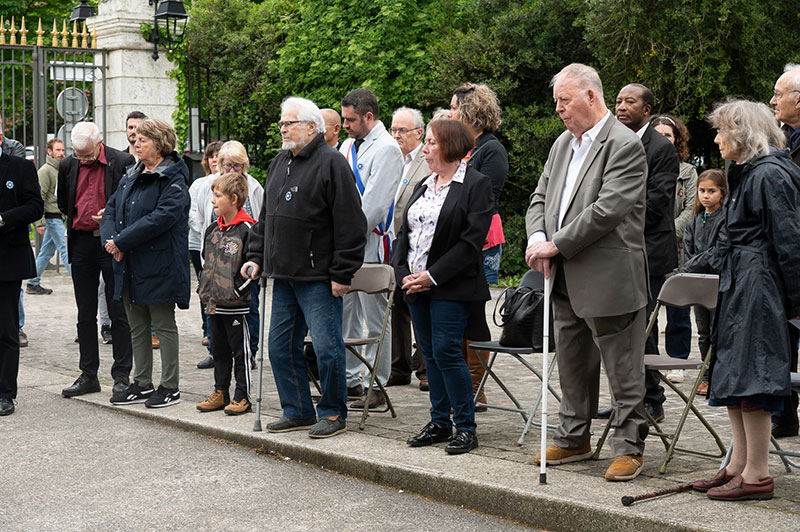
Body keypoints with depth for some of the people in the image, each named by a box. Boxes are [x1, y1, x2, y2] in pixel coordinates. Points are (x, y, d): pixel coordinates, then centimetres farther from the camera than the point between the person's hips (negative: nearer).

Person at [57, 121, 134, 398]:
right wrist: (83, 218, 10)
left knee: (119, 313, 0)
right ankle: (88, 375, 18)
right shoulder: (68, 165, 5)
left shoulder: (122, 162, -8)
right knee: (85, 313, 10)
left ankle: (122, 375, 7)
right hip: (81, 244, 4)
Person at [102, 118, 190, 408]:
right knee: (137, 327, 13)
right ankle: (142, 384, 22)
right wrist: (110, 239, -9)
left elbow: (162, 217, -23)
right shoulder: (131, 177, 14)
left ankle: (170, 386, 9)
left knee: (164, 325, 1)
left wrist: (122, 241, -22)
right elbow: (111, 209, 12)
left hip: (159, 265, -8)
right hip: (130, 265, 8)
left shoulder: (173, 180, -11)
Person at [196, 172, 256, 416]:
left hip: (237, 305, -8)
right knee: (219, 350, 15)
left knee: (241, 351, 2)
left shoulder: (247, 229, -13)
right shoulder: (213, 230, 11)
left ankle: (243, 397, 9)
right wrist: (204, 290, 14)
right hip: (214, 304, 8)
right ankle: (220, 393, 24)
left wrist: (236, 291, -16)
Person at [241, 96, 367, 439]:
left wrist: (342, 273, -16)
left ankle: (333, 414, 8)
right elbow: (265, 217, 24)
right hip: (284, 276, 8)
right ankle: (298, 411, 22)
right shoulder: (279, 164, 15)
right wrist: (256, 256, 15)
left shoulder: (331, 164, -10)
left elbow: (350, 224, -14)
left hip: (318, 278, -8)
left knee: (326, 347, -5)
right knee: (281, 346, 11)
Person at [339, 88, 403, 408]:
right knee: (345, 315, 12)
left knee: (375, 318, -2)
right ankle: (350, 379, 21)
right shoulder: (348, 146, 16)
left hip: (370, 245, -8)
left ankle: (376, 387, 4)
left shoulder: (386, 149, -10)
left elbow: (375, 203, -17)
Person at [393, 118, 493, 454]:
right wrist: (403, 273, -1)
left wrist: (433, 276, -18)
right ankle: (440, 423, 19)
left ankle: (466, 427, -1)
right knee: (430, 354, 10)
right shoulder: (423, 186, 17)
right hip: (415, 285, 7)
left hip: (451, 287, -7)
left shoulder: (476, 184, -7)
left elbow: (471, 240, -15)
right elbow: (404, 232, 16)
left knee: (446, 352, -11)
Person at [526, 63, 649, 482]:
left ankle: (629, 447, 10)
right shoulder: (562, 144, 14)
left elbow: (607, 209, -21)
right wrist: (537, 237, -5)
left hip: (609, 279, -8)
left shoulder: (625, 145, -13)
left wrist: (557, 245, -18)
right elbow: (541, 198, 16)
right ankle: (573, 438, 30)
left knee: (623, 372, 1)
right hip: (567, 280, 9)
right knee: (572, 365, 18)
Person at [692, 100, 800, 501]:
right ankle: (738, 464, 19)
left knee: (747, 377, -8)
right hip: (737, 287, 10)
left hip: (758, 287, -10)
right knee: (730, 376, 11)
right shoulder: (744, 173, 17)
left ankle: (757, 476, -3)